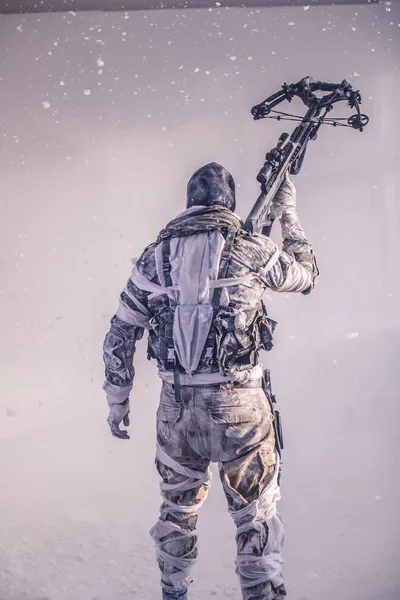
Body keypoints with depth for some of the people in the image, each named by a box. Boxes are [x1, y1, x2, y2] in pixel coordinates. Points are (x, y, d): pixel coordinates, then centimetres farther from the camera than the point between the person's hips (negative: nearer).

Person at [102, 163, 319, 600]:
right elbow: (305, 274, 14)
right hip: (238, 406, -3)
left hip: (176, 407, 4)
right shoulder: (249, 249, -5)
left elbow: (119, 337, 6)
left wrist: (117, 402, 15)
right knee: (256, 515, 11)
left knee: (177, 509, 23)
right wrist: (288, 214, 26)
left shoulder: (154, 256, 3)